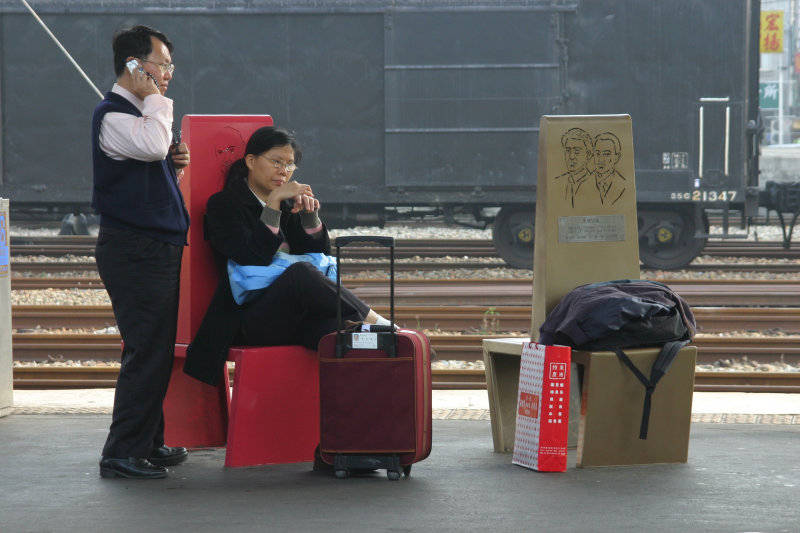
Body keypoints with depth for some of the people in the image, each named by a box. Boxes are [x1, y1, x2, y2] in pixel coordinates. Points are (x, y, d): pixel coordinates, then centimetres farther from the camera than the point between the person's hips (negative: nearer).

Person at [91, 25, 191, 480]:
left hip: (159, 248, 10)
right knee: (147, 352, -10)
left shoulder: (141, 113, 19)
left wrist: (177, 163, 6)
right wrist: (154, 97, -16)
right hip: (134, 249, -10)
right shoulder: (113, 115, -12)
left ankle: (149, 443, 19)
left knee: (159, 351, 12)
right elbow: (151, 145, -31)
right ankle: (122, 454, -6)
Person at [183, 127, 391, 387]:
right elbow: (253, 256, -12)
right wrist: (274, 203, -12)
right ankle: (374, 321, -24)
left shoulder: (289, 204, 23)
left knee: (337, 327, -34)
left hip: (293, 316, 5)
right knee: (301, 272, -36)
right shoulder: (223, 204, 5)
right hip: (249, 321, -4)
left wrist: (310, 214, 2)